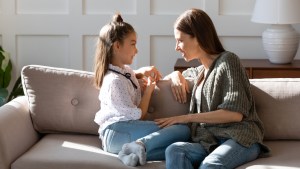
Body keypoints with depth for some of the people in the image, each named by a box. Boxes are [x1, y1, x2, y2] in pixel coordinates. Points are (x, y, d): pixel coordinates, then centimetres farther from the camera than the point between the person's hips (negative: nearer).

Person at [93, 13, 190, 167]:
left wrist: (143, 72, 22)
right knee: (182, 130, -20)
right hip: (116, 132, -9)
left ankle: (134, 152, -31)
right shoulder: (114, 81, -11)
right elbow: (138, 116, -10)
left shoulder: (124, 70, 18)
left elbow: (130, 75, 46)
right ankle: (141, 145, -31)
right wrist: (149, 90, 6)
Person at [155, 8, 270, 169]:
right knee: (174, 150, -31)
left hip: (240, 138, -5)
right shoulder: (200, 72, 26)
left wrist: (187, 118, -7)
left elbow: (235, 113, -9)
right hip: (209, 142, 6)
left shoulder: (227, 60, 2)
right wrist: (176, 75, 23)